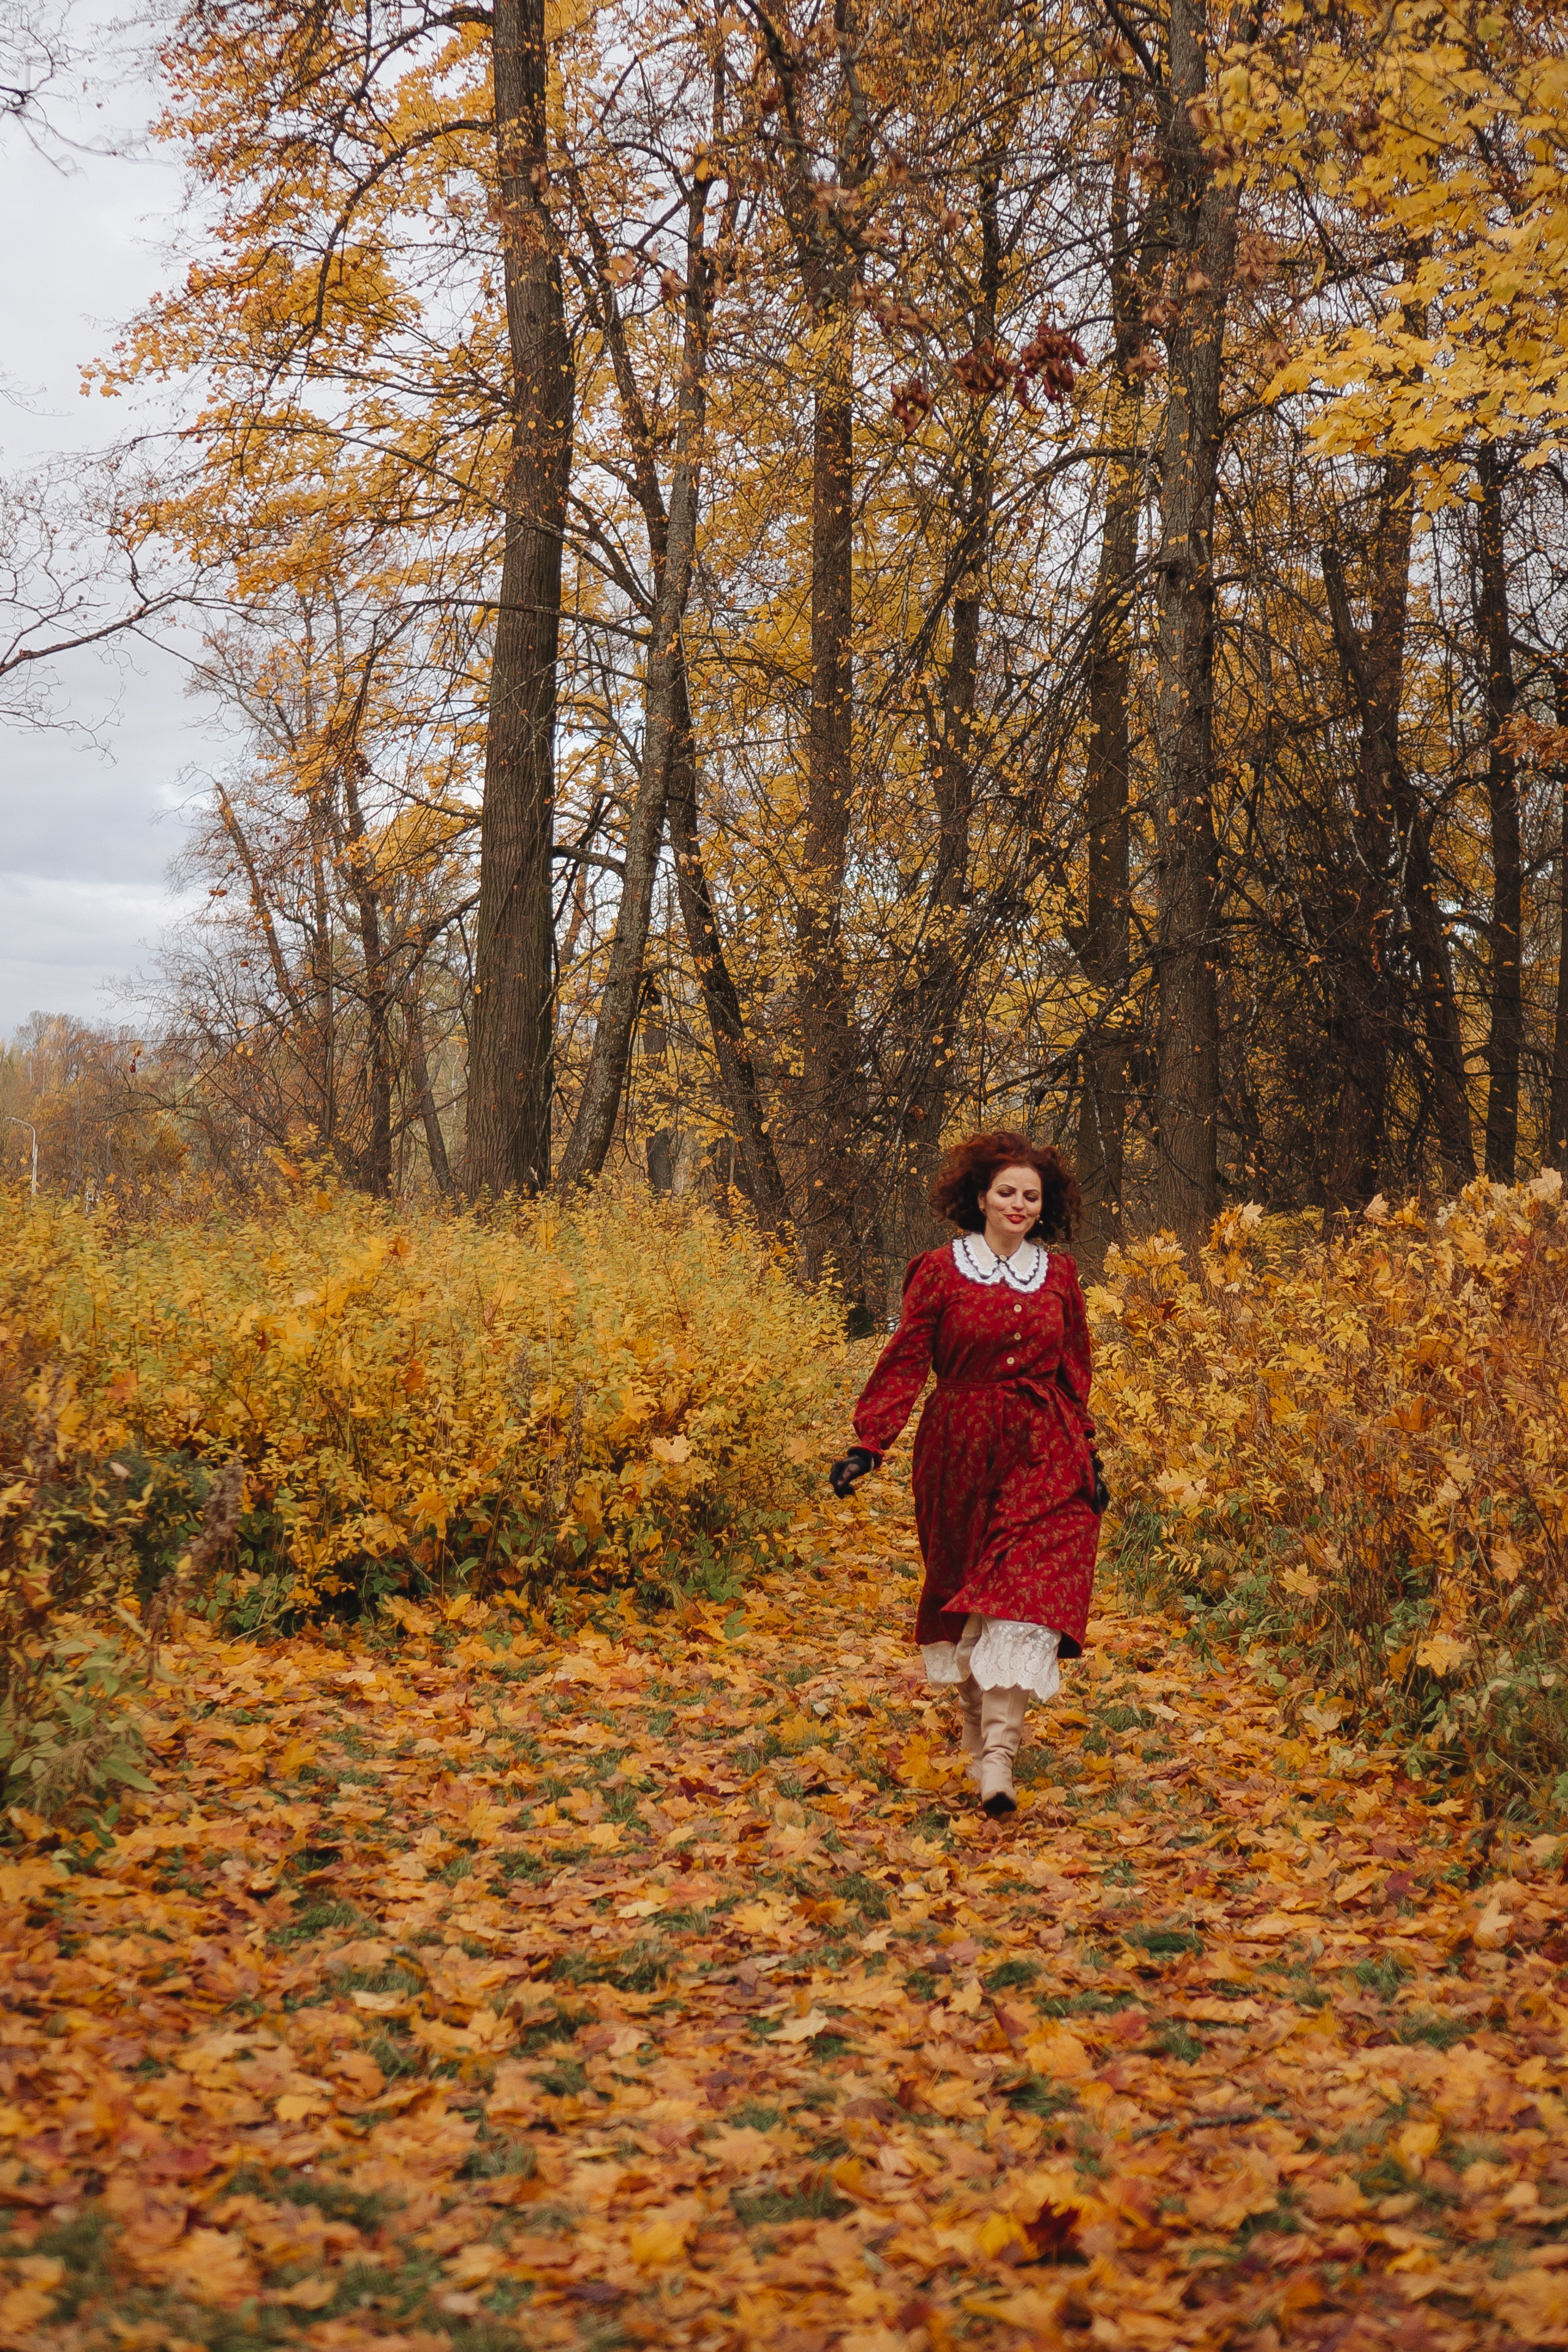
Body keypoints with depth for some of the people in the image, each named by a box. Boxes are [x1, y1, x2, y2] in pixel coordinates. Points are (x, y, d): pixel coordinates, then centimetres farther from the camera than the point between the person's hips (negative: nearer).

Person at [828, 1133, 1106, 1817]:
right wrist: (869, 1444, -12)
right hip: (962, 1451, -1)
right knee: (963, 1592, 9)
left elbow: (1075, 1373, 15)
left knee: (1028, 1590, -13)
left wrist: (1089, 1457, 13)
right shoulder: (940, 1271, 0)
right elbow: (904, 1363, -3)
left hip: (1044, 1455, 1)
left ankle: (998, 1757, -17)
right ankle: (977, 1729, 27)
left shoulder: (1058, 1274, 8)